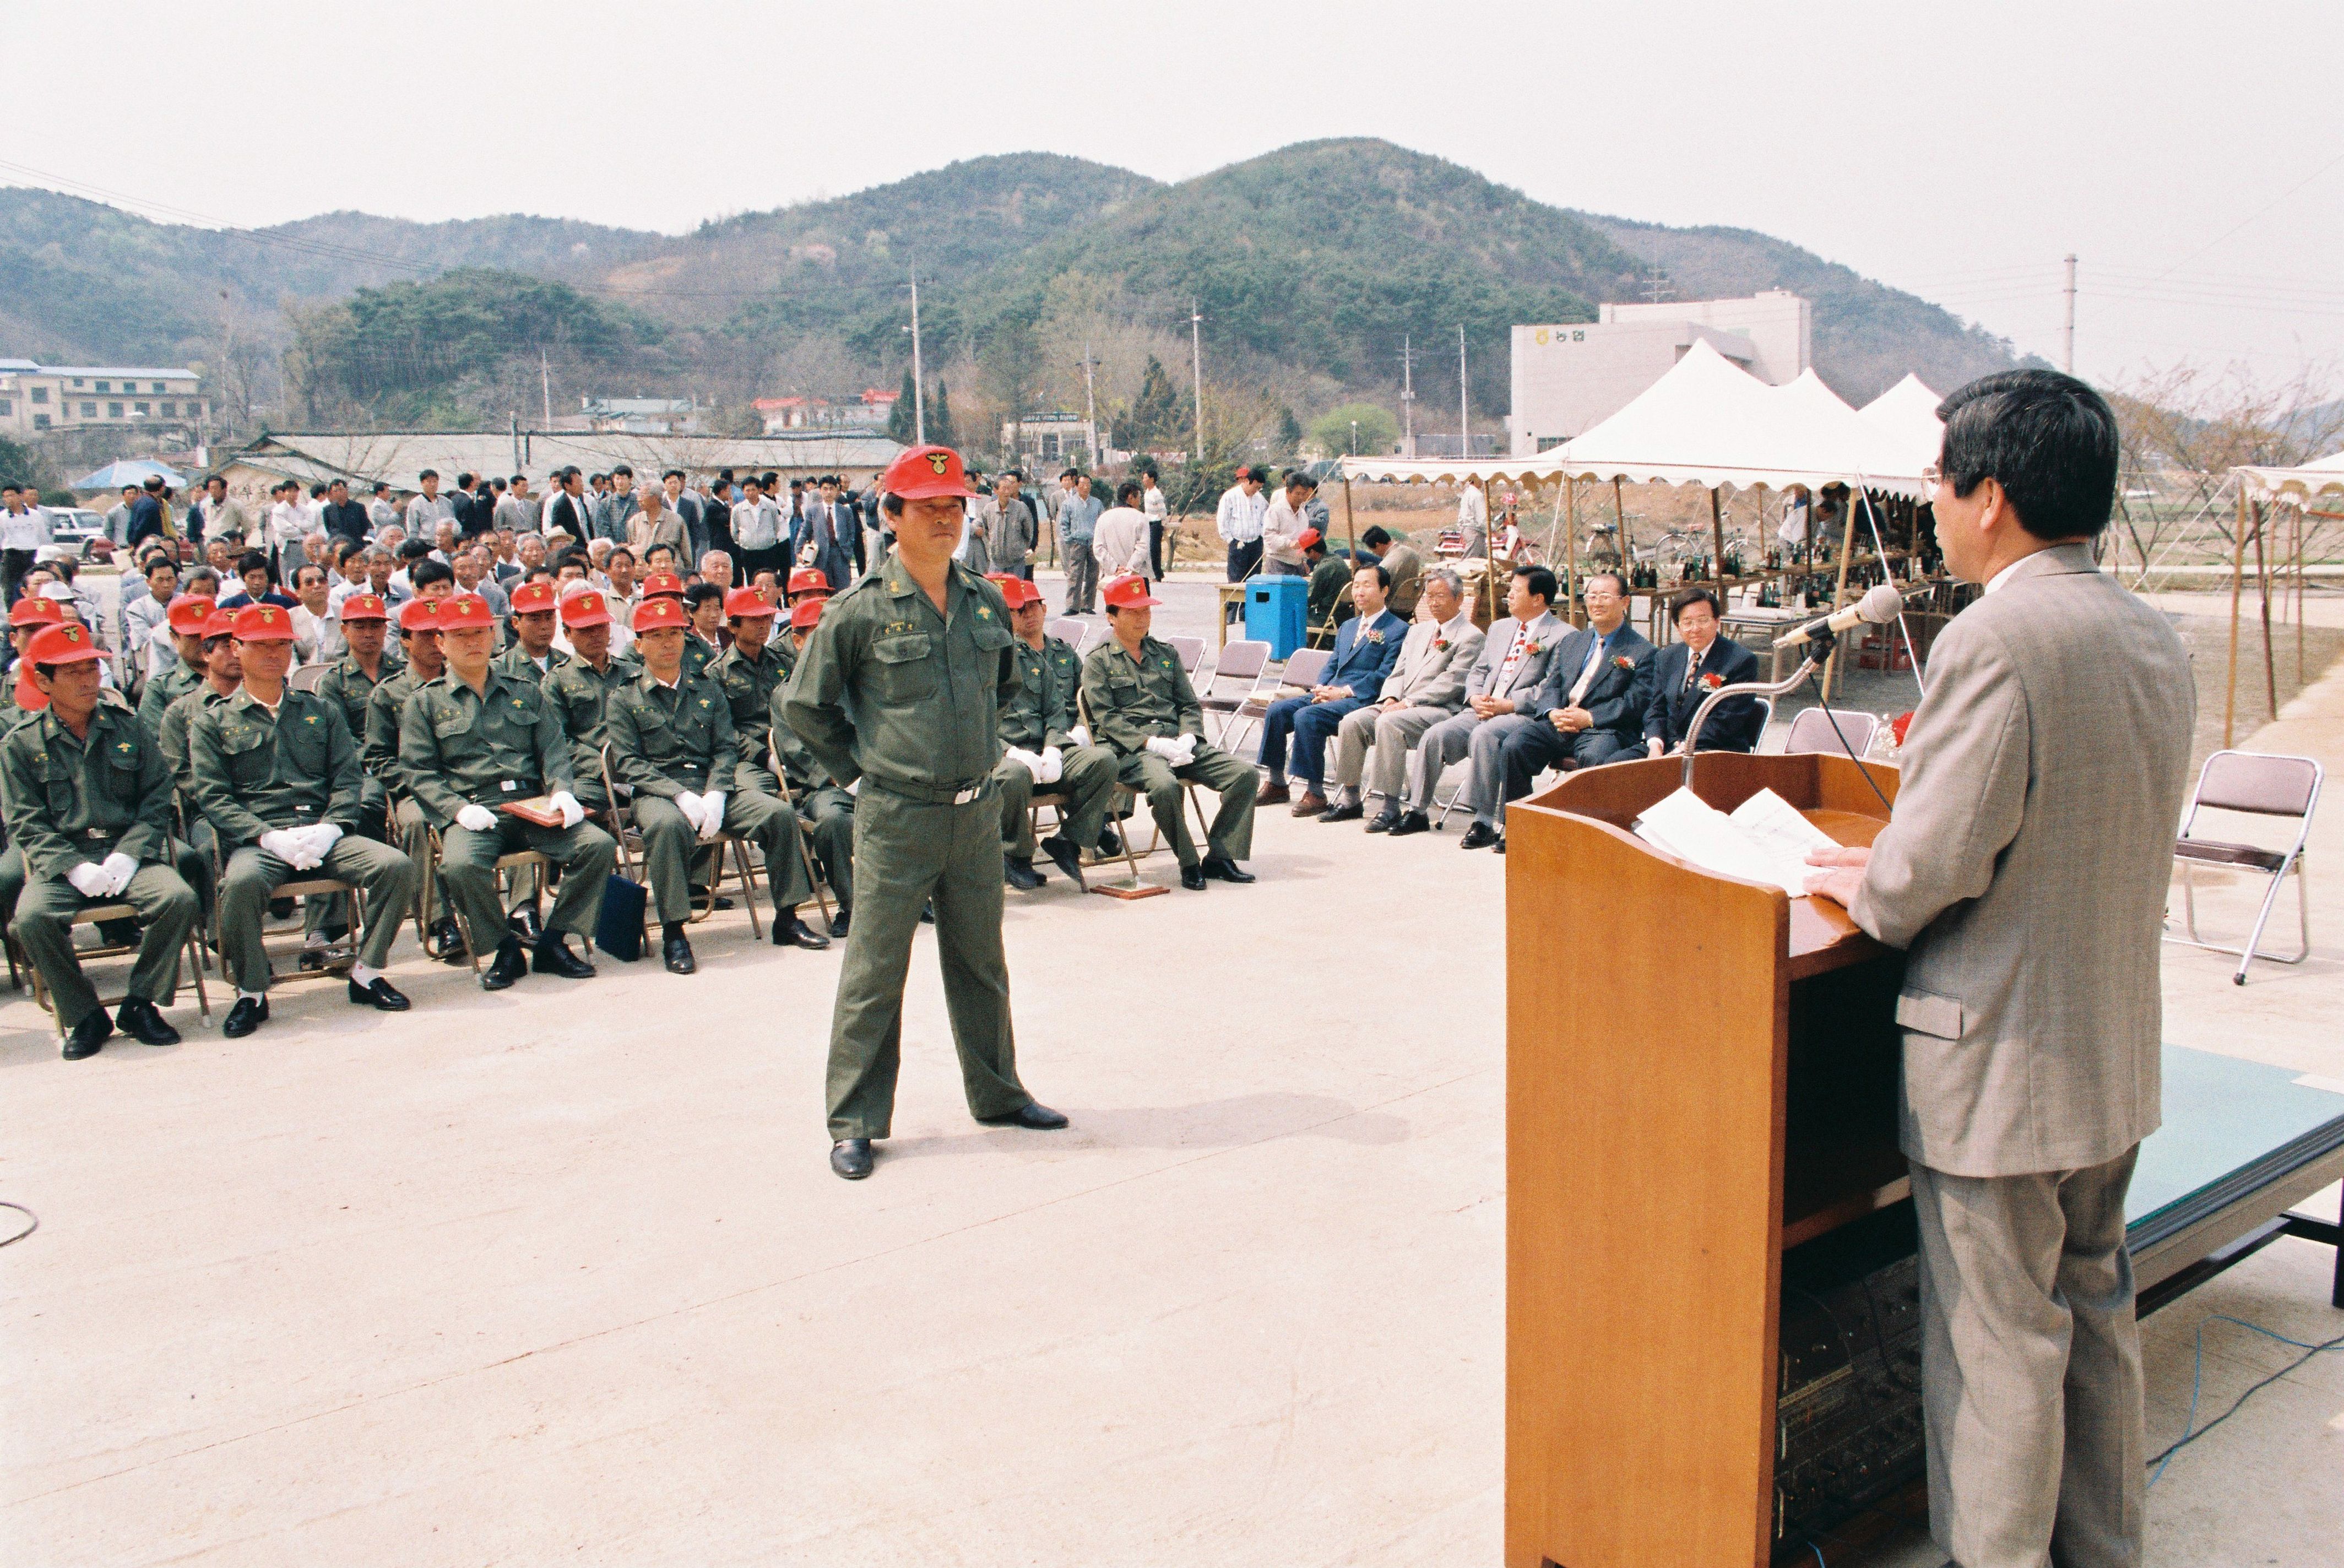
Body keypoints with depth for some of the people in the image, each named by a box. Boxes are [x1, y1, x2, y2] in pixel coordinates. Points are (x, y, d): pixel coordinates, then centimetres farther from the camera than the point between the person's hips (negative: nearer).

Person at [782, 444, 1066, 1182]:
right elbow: (805, 705, -1)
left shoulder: (987, 601, 7)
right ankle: (854, 1122, 12)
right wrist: (864, 768, 0)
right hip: (896, 817, -5)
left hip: (978, 814, 5)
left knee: (981, 963, 16)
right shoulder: (859, 609, -9)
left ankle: (997, 1093, 32)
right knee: (874, 971, 1)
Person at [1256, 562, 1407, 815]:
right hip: (1330, 693, 8)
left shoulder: (1398, 630, -2)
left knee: (1306, 716, -31)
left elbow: (1384, 676, -11)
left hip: (1362, 700, -8)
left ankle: (1315, 792, -23)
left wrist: (1343, 692, -17)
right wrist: (1320, 688, 2)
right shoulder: (1347, 627, 25)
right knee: (1277, 710, -11)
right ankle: (1277, 785, -2)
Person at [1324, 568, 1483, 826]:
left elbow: (1451, 682, -12)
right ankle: (1349, 799, -6)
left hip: (1439, 709, -8)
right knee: (1351, 722, -15)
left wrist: (1408, 703, -18)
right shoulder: (1417, 631, 24)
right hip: (1400, 705, 8)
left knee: (1388, 724, -34)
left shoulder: (1471, 636, -1)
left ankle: (1391, 808, -31)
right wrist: (1391, 698, -3)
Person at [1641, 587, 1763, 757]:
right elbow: (1656, 708, 13)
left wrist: (1685, 748, -19)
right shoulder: (1667, 657, 14)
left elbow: (1727, 721, -11)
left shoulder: (1742, 660, -6)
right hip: (1667, 746, 6)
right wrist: (1655, 745, -8)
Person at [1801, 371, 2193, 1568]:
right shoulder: (2154, 639, 6)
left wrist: (1864, 891, -3)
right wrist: (1897, 867, 14)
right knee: (2094, 1314, 22)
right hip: (2117, 1055, 9)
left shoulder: (1994, 639, -22)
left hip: (2001, 1064, -9)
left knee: (1997, 1346, 5)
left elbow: (1936, 859, -25)